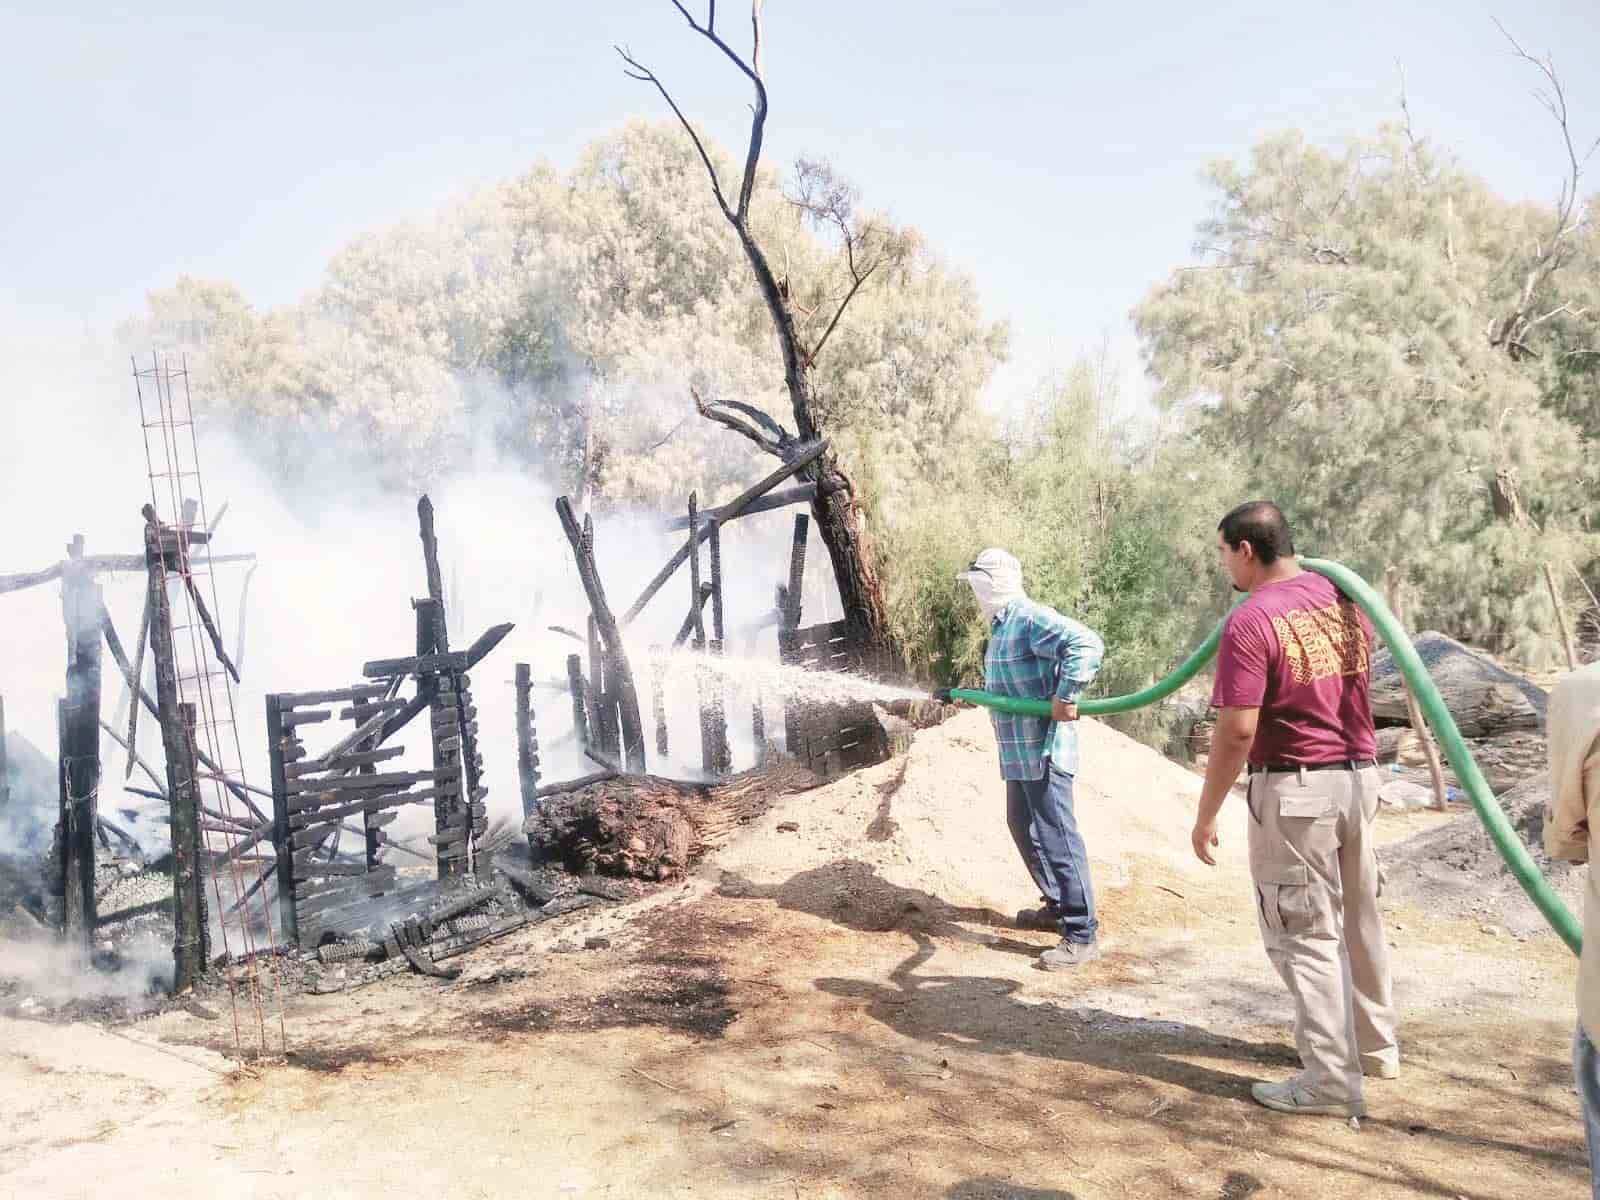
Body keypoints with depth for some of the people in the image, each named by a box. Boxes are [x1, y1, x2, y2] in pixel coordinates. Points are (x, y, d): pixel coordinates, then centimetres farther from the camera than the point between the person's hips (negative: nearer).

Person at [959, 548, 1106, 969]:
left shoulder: (1032, 619, -17)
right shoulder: (1001, 625, 16)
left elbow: (1087, 643, -29)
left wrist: (1066, 697, -29)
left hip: (1044, 750, -11)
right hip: (1019, 754, 11)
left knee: (1056, 836, -8)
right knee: (1023, 827, 21)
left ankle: (1082, 935, -2)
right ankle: (1057, 906, 36)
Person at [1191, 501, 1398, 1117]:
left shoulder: (1250, 622, -18)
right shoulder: (1343, 598, 6)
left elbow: (1237, 730, -21)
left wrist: (1206, 814, -13)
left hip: (1295, 789, -8)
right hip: (1359, 775, 8)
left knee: (1303, 934, 3)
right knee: (1359, 918, 20)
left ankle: (1332, 1081, 9)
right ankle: (1374, 1044, 35)